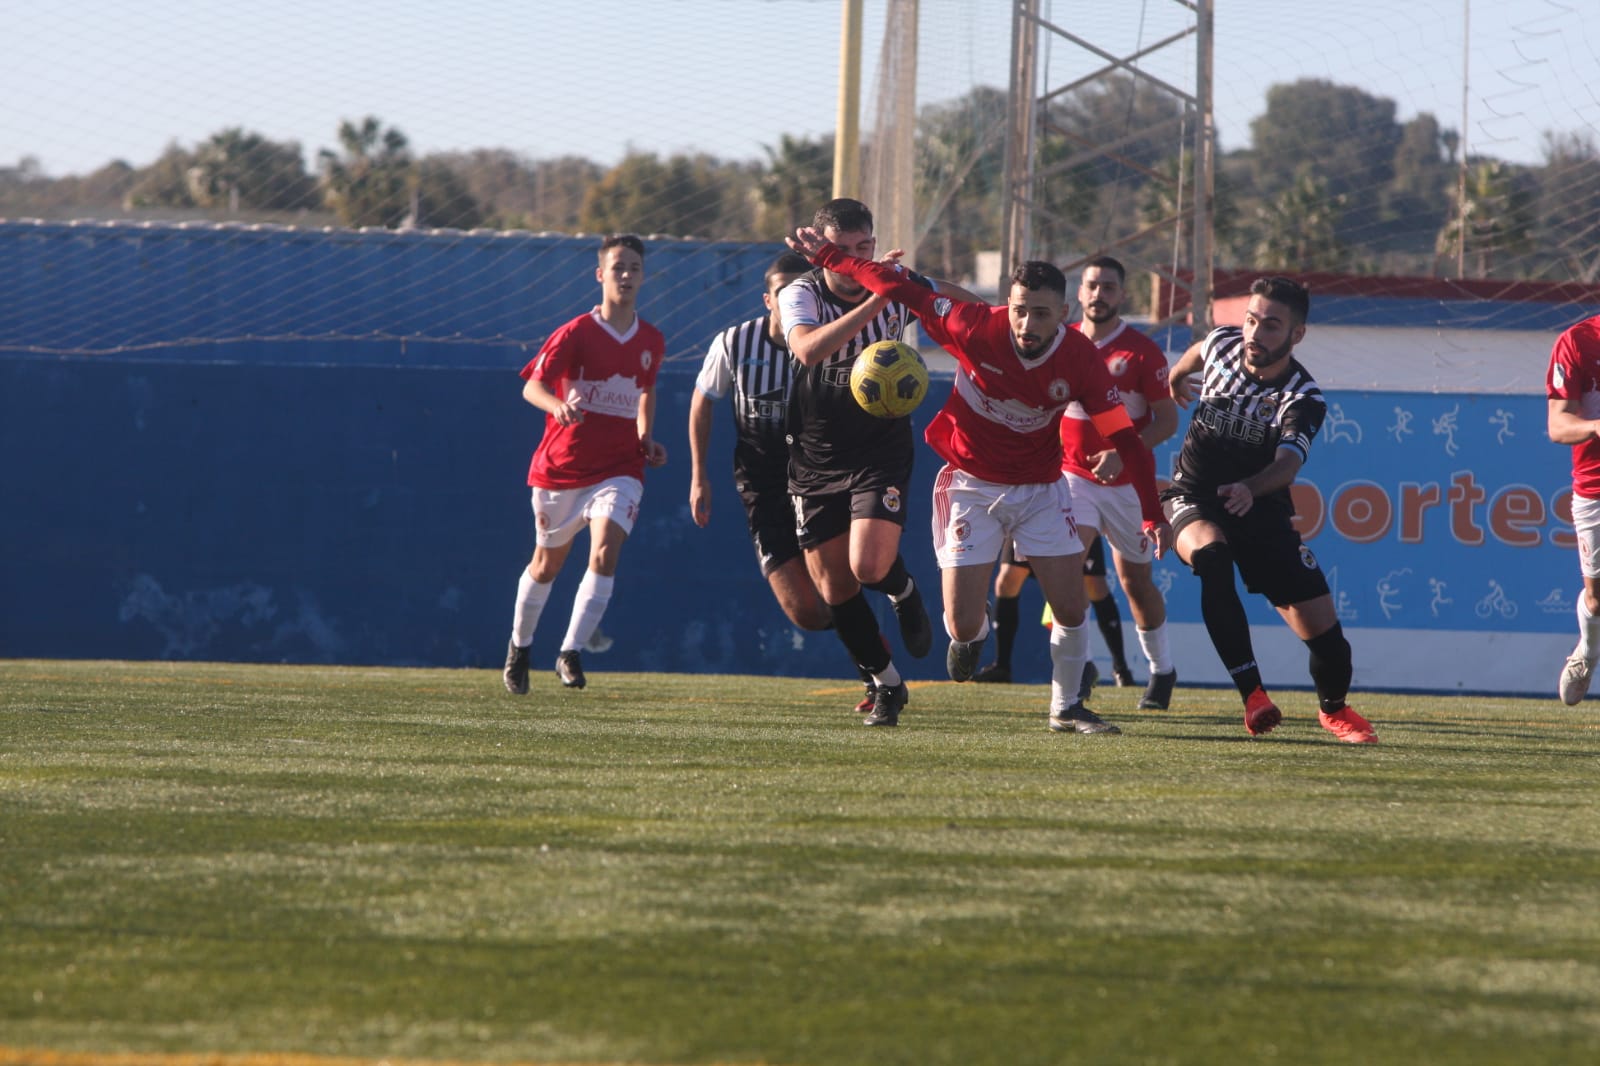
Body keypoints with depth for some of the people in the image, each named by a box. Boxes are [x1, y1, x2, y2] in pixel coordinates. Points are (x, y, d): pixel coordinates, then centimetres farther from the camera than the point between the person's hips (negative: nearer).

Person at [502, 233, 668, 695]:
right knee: (547, 563, 12)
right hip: (561, 467, -2)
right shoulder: (576, 333, -9)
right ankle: (519, 646, 37)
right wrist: (558, 406, -38)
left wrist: (646, 438, 10)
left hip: (618, 470, 2)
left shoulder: (651, 341, 6)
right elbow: (532, 385, -17)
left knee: (605, 553, -21)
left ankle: (570, 653, -16)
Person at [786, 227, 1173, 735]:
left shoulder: (1080, 359, -18)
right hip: (972, 484, -1)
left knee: (1071, 608, -5)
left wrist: (1153, 514, -19)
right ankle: (971, 635, 32)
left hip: (1041, 487, 1)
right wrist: (829, 257, -4)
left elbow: (1124, 436, -14)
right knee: (964, 624, -7)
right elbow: (904, 291, -10)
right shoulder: (975, 328, -22)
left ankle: (1066, 708, 18)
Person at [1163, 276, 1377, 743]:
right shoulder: (1222, 343, -9)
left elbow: (1289, 462, -37)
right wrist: (1175, 377, 38)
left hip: (1261, 508, -1)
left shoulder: (1303, 399, -19)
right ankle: (1252, 694, -33)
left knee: (1322, 630, -6)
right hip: (1194, 496, 1)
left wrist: (1251, 489, -57)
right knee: (1212, 556, -35)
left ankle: (1334, 708, 28)